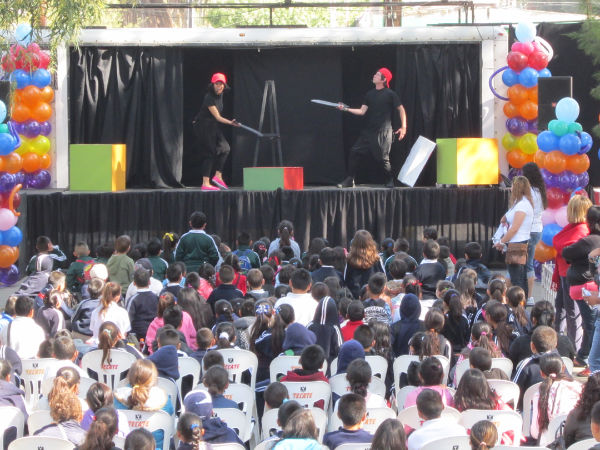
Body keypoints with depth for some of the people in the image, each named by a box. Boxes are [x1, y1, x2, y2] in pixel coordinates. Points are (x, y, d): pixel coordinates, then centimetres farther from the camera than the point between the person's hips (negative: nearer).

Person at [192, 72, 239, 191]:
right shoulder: (209, 98, -24)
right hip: (203, 126, -9)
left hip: (213, 126, 9)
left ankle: (218, 176, 1)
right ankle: (205, 184, -9)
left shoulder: (220, 94, 2)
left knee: (224, 148, -1)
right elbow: (217, 117, -26)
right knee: (209, 153, -9)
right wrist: (230, 122, -35)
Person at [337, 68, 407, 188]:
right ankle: (350, 180, 4)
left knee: (382, 158, -8)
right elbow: (362, 111, 8)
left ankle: (390, 181, 14)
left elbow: (401, 109, 0)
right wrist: (346, 109, -2)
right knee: (355, 152, -2)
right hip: (368, 131, 6)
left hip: (383, 132, -6)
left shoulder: (390, 94, -4)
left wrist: (403, 127, -6)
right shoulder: (370, 94, 13)